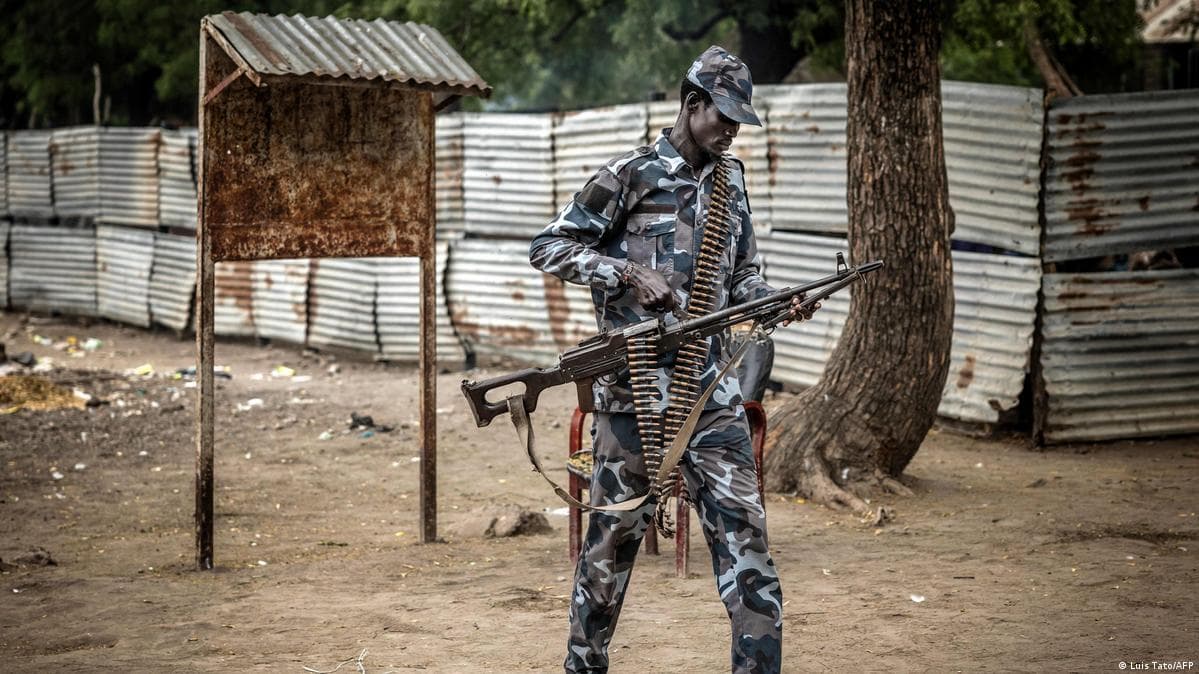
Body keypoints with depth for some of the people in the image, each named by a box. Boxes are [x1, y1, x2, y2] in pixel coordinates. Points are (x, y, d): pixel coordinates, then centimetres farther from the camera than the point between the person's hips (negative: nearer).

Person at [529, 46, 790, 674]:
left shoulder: (731, 178, 13)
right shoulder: (631, 175, -5)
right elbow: (547, 248, -5)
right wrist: (629, 273, -17)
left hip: (711, 391, 5)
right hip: (634, 392, -5)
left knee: (745, 534, -2)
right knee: (615, 534, 6)